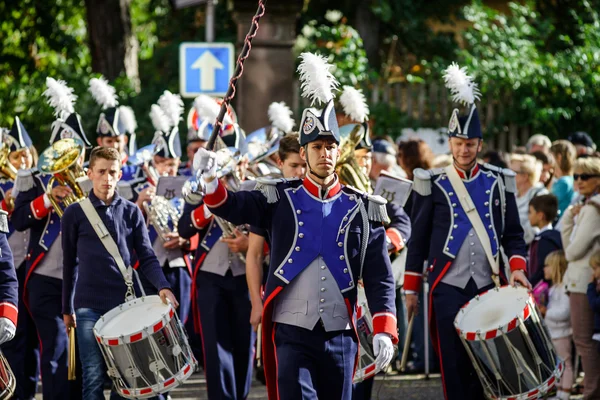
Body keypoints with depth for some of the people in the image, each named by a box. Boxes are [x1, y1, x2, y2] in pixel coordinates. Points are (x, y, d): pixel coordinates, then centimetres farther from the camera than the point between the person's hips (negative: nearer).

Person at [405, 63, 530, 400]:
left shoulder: (499, 183, 7)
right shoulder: (433, 185, 3)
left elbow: (513, 234, 9)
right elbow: (418, 239, 6)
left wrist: (517, 267, -9)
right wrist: (411, 289, 5)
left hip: (488, 287, 1)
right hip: (447, 287, -1)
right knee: (454, 367, -1)